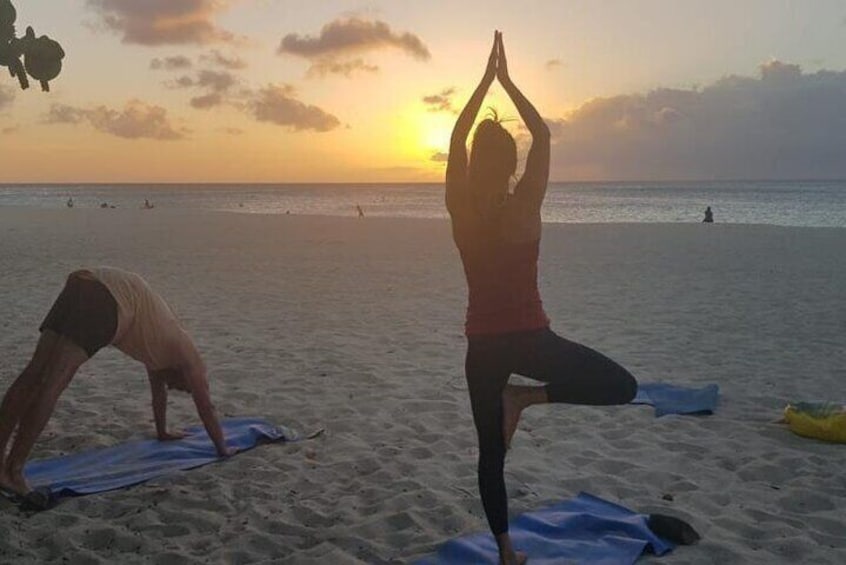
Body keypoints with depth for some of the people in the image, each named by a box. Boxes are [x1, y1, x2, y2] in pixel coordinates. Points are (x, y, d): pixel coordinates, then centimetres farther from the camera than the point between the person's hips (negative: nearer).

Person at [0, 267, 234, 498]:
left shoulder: (162, 348, 37)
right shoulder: (186, 352, 18)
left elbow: (158, 389, 50)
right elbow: (205, 405, 22)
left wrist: (163, 432, 61)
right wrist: (223, 448, 33)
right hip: (104, 299, -8)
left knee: (34, 374, 0)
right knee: (50, 384, -13)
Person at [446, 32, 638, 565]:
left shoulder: (462, 210, -6)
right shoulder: (525, 208, -11)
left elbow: (457, 137, 5)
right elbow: (543, 136, -1)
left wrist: (487, 79, 7)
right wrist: (507, 81, 4)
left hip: (482, 343, 4)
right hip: (531, 339, -3)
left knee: (491, 451, 16)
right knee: (622, 386, 9)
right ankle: (527, 396, -3)